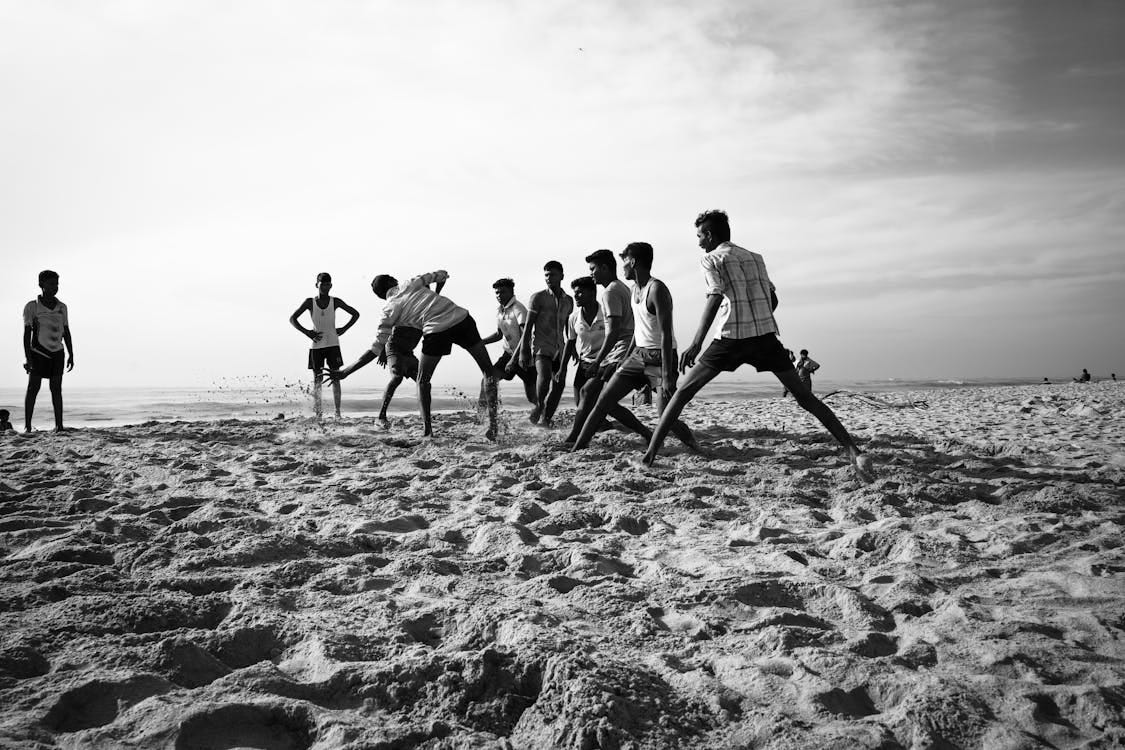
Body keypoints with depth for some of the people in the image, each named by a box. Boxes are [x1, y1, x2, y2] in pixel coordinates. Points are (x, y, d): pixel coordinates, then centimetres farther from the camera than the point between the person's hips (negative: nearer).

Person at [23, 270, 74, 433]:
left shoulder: (62, 307, 7)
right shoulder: (31, 306, -4)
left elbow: (66, 333, 11)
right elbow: (27, 333, -6)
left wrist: (71, 355, 7)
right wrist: (27, 357, -13)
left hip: (58, 353, 3)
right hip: (38, 353, -3)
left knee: (56, 389, 2)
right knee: (33, 388, -4)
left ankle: (59, 426, 2)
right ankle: (27, 426, -1)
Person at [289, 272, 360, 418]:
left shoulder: (335, 302, 0)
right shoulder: (310, 302, -1)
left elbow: (355, 314, 9)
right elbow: (292, 319, 0)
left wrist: (344, 329, 0)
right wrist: (307, 332, -8)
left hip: (333, 344, 0)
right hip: (316, 345, 0)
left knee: (335, 377, -2)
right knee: (317, 379, 0)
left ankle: (337, 412, -1)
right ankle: (318, 413, 1)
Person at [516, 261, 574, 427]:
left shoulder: (568, 300, 12)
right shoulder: (538, 297, -1)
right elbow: (528, 326, -4)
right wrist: (523, 351, -10)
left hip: (559, 348, 5)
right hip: (541, 345, -5)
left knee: (559, 385, -2)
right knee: (544, 377, -28)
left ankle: (546, 419, 11)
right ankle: (538, 406, -3)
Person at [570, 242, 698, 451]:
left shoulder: (657, 289, -18)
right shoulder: (635, 289, 10)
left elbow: (666, 336, -23)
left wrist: (667, 377, -27)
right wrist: (625, 361, 22)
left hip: (660, 357, -8)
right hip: (638, 354, 8)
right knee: (603, 401, 2)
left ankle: (697, 450, 10)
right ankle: (577, 448, 8)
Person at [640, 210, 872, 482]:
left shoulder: (711, 259, 4)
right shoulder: (755, 258, 22)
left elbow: (715, 297, -13)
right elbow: (773, 300, 23)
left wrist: (696, 342, -22)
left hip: (732, 339, -4)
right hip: (766, 334, 5)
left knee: (683, 392, 5)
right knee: (805, 397, 6)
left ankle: (650, 453, -1)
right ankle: (854, 452, -4)